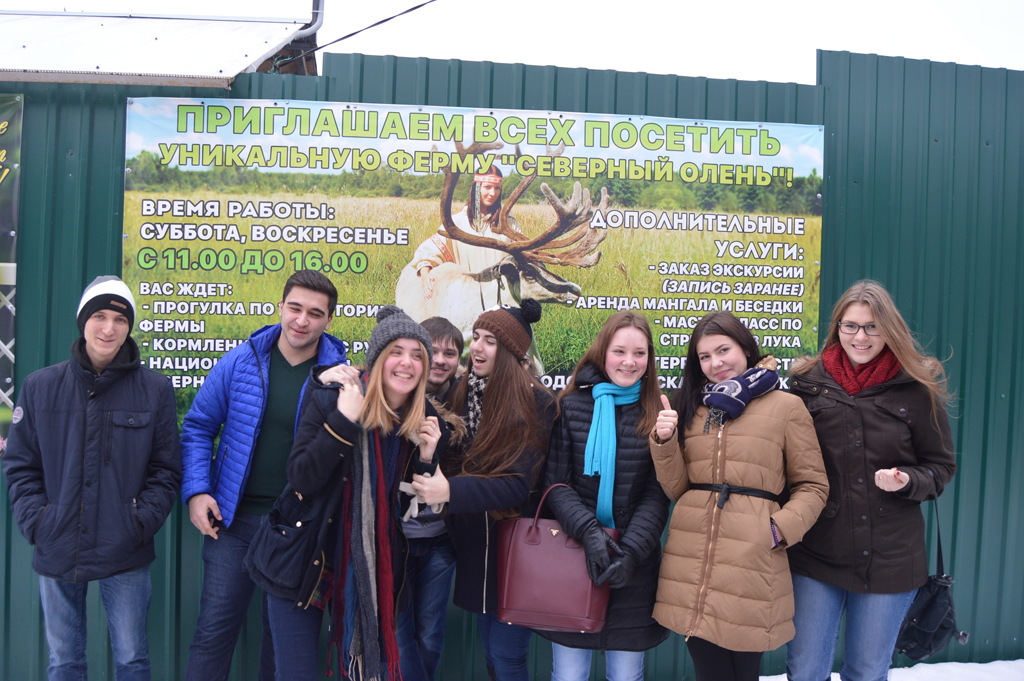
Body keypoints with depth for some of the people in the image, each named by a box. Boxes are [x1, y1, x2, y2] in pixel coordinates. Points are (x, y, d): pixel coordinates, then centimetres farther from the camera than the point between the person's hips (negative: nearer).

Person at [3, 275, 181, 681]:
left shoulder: (155, 389, -2)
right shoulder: (40, 386, 2)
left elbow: (166, 471, 1)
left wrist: (142, 521, -11)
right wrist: (34, 520, -7)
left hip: (126, 555, -1)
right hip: (56, 552, 2)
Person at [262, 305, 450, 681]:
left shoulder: (426, 422, -2)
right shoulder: (330, 400, -13)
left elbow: (417, 506, 4)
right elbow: (301, 480, -22)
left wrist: (426, 459, -13)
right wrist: (344, 420, -28)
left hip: (373, 567, 3)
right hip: (305, 561, -3)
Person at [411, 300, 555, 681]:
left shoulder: (535, 404, -15)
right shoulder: (462, 393, 3)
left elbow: (518, 485, -21)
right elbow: (450, 464, 7)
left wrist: (450, 490, -30)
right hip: (472, 545, 6)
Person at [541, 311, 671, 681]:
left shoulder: (658, 414, 2)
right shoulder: (571, 406, 1)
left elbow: (657, 495, -2)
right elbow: (556, 484, -3)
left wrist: (631, 551, -15)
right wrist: (588, 531, -18)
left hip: (634, 565, 1)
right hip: (574, 558, 0)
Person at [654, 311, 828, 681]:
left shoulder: (786, 406, 2)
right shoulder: (692, 408, 14)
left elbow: (813, 486, 4)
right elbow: (678, 489, 10)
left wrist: (781, 529, -10)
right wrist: (664, 443, -5)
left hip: (752, 560, -3)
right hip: (691, 558, 3)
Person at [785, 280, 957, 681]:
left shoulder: (917, 388, -3)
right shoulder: (808, 383, -2)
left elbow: (941, 466, 5)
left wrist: (908, 481, -15)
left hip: (889, 558, 0)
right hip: (816, 555, 0)